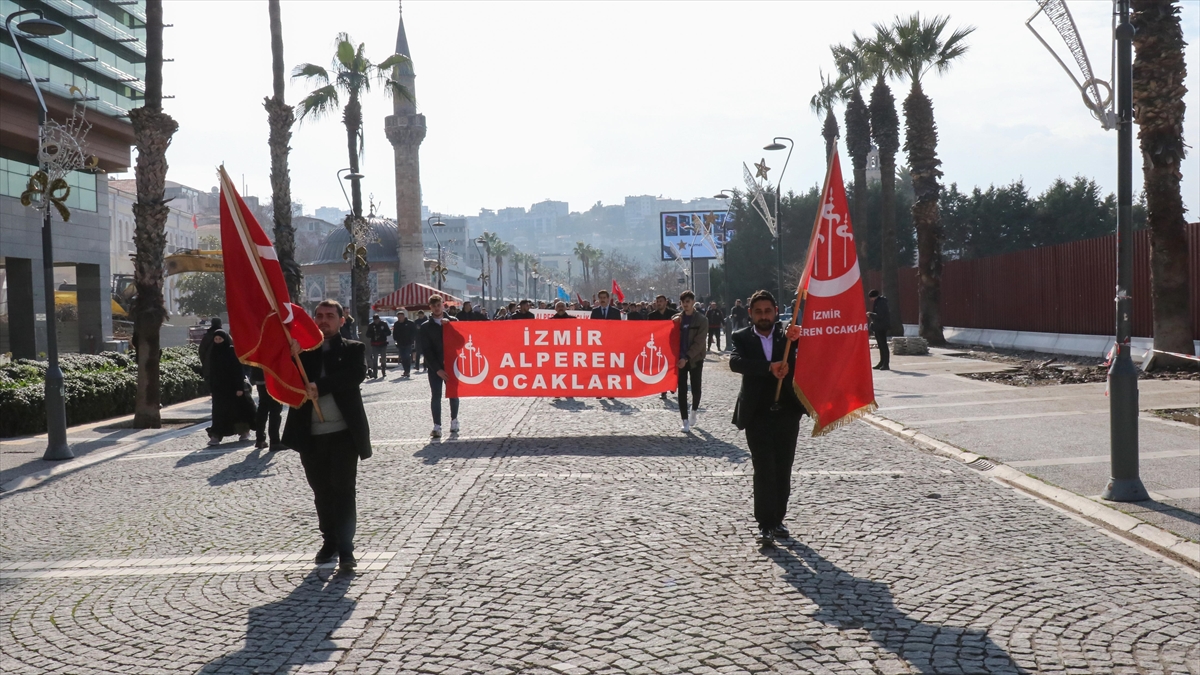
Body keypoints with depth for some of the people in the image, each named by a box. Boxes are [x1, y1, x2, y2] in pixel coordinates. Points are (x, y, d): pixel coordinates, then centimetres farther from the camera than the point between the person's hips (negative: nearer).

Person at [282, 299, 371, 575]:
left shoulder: (353, 349, 5)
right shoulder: (303, 350, 12)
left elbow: (356, 374, -14)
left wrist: (319, 386, -20)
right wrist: (293, 356, -17)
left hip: (344, 432, -3)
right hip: (311, 435, 3)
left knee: (343, 490, -6)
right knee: (321, 492, 12)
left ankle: (345, 550, -4)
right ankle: (330, 542, 25)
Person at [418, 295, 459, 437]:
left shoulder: (452, 321, 7)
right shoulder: (426, 327, 4)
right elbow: (426, 350, -2)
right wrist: (437, 369, -10)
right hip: (434, 367, -1)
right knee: (435, 396, -4)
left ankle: (454, 420, 24)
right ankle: (437, 427, -5)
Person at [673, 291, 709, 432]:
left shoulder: (701, 320, -5)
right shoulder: (676, 318, 5)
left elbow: (699, 342, -11)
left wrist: (687, 358, -17)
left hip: (695, 359, -2)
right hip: (680, 359, 2)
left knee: (696, 388, 5)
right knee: (682, 390, -1)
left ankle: (694, 411, 32)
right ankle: (685, 421, 2)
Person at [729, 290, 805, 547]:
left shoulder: (787, 335, 5)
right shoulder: (742, 338, 1)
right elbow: (735, 362, -18)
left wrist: (797, 339, -32)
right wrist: (769, 367, -30)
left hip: (787, 412, 3)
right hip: (757, 414, -2)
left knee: (783, 471, 9)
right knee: (764, 470, -7)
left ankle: (777, 520, 21)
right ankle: (765, 525, -4)